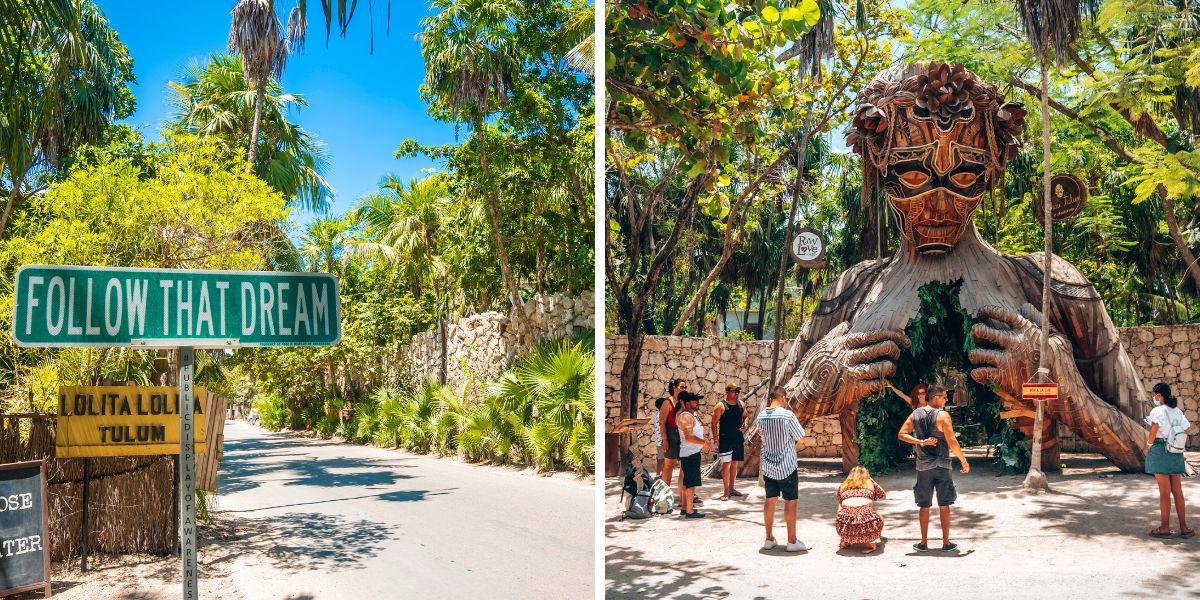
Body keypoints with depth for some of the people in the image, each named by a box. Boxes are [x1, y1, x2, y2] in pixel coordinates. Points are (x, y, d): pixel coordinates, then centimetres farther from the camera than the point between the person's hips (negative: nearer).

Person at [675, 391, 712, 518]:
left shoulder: (691, 415, 17)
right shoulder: (686, 416, -17)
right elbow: (689, 436, -26)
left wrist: (703, 445, 20)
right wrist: (704, 442, -17)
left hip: (693, 453, 11)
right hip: (690, 454, -11)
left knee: (687, 483, 16)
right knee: (691, 483, -8)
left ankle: (685, 507, 24)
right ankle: (689, 511, -5)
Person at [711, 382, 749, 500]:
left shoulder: (741, 404, 6)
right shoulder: (721, 406, -10)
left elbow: (746, 416, 21)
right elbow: (714, 422, -9)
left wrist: (745, 424, -2)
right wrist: (716, 440, -12)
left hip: (738, 439, 6)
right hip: (725, 440, -6)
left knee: (735, 463, 12)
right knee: (726, 464, -7)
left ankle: (732, 488, 24)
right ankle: (726, 491, -1)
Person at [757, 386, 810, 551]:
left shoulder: (761, 416, 1)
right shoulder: (787, 415, -16)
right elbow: (801, 437, -7)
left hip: (768, 467, 5)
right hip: (787, 467, -5)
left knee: (770, 500, 12)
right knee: (790, 502, 2)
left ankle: (769, 539, 18)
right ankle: (792, 541, 6)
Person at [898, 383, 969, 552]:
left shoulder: (915, 414, 3)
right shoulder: (942, 415, -12)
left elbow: (902, 434, -1)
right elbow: (951, 441, -15)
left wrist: (921, 442, -4)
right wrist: (963, 460, -6)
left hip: (923, 466, 3)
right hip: (941, 465, -3)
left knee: (924, 505, 10)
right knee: (944, 505, 8)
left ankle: (924, 543, 15)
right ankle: (946, 543, 13)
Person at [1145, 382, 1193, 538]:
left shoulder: (1158, 411, -12)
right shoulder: (1178, 411, 9)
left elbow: (1153, 431, -20)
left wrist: (1148, 446, -6)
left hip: (1160, 450, -6)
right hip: (1176, 453, 6)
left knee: (1164, 491, -1)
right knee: (1177, 490, 11)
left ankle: (1165, 528, 6)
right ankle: (1183, 527, 13)